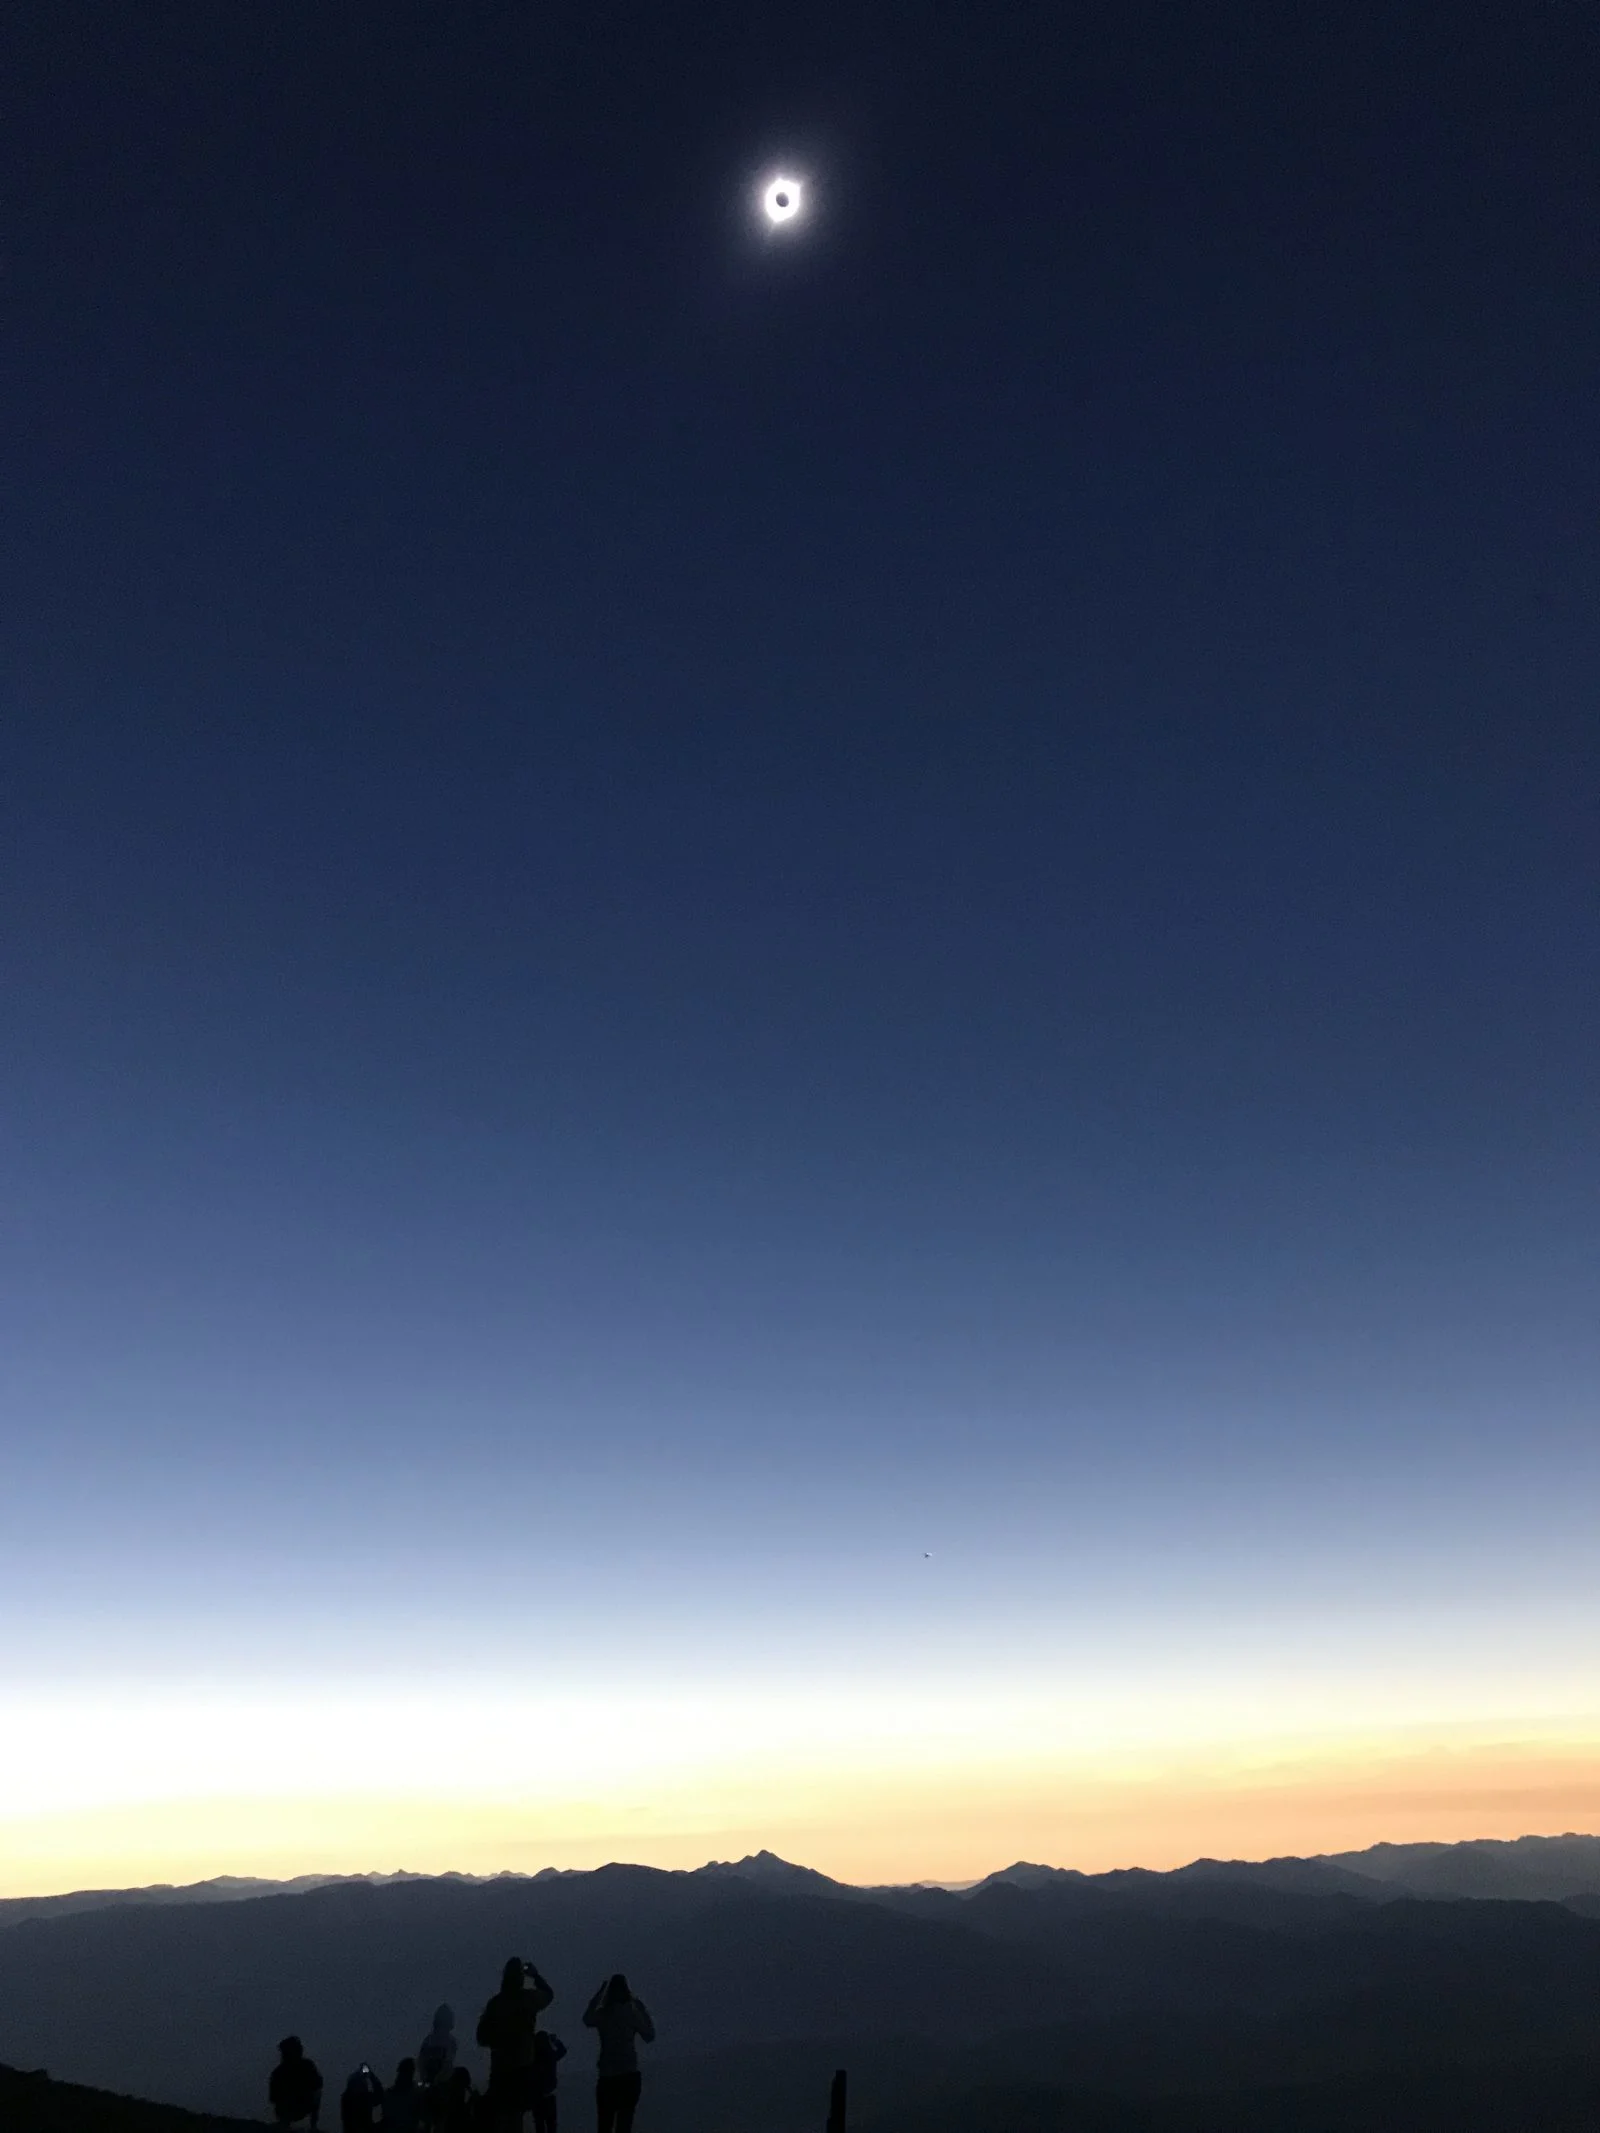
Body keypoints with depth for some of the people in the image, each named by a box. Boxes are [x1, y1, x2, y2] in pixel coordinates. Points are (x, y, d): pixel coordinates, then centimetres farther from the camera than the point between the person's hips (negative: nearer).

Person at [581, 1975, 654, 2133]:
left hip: (607, 2076, 1)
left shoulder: (602, 2013, -2)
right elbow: (650, 2036, 3)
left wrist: (600, 1993, 21)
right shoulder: (631, 2011, -6)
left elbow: (587, 2020, 19)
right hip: (630, 2075, -1)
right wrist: (644, 2011, 12)